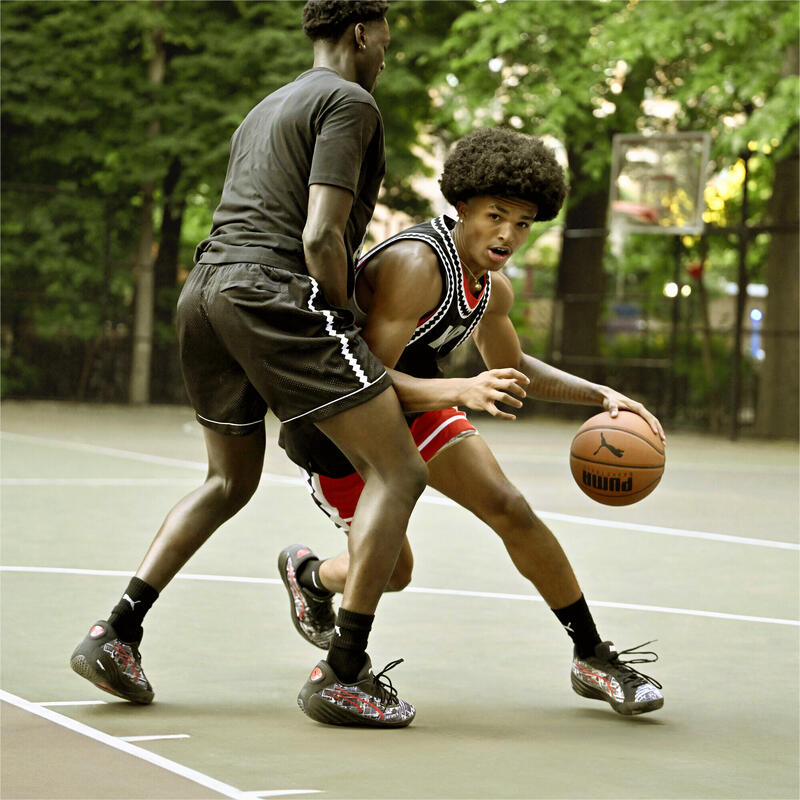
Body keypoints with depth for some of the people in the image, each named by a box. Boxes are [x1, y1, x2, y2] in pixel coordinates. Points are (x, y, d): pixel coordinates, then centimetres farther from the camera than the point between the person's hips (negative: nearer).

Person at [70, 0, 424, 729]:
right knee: (397, 470, -5)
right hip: (275, 295, -9)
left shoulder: (266, 110, 27)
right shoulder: (350, 103, -1)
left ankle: (117, 636, 17)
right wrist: (344, 327, 0)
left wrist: (334, 337, 26)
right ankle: (344, 674, -9)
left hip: (204, 290, 9)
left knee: (230, 484, 26)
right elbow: (320, 238, -13)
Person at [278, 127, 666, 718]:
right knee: (391, 572, -1)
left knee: (511, 510, -8)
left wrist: (602, 395, 1)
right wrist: (461, 391, -50)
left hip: (412, 400, 7)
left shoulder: (493, 288, -5)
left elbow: (514, 368, 15)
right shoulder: (417, 265, -33)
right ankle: (308, 575, 35)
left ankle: (593, 658, 2)